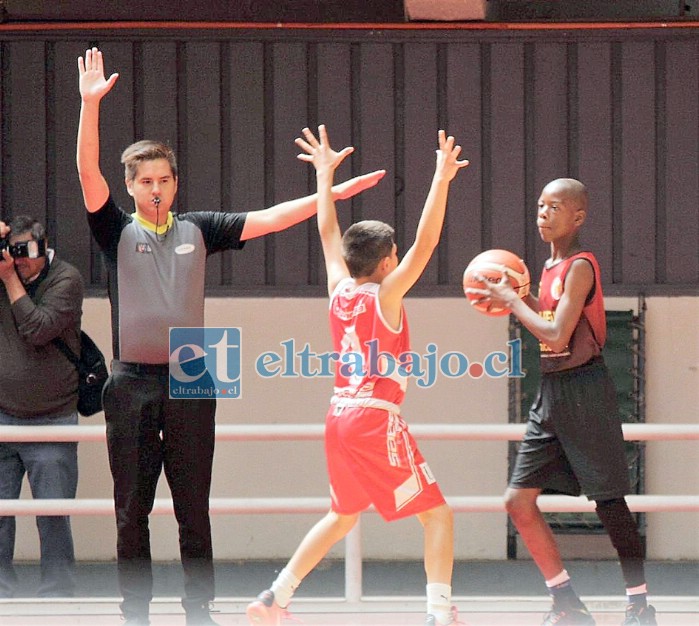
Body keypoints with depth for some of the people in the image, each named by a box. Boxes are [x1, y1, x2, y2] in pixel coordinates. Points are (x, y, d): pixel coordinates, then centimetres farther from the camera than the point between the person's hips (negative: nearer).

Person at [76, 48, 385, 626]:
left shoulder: (198, 230, 10)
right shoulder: (117, 231, 4)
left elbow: (268, 220, 6)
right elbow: (88, 173, -9)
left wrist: (334, 193, 0)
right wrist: (90, 103, -21)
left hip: (190, 385, 1)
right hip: (132, 384, -1)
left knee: (194, 510, 3)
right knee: (131, 511, 2)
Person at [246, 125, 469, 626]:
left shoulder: (340, 291, 8)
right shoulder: (385, 295, -9)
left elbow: (329, 233, 21)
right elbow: (425, 245, -17)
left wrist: (325, 176, 30)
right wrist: (441, 180, -20)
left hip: (340, 416, 8)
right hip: (377, 419, -8)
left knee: (343, 515, 24)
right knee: (437, 514, -3)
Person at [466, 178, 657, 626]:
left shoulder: (580, 266, -14)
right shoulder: (552, 266, 13)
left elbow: (557, 336, -21)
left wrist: (513, 302, -11)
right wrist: (518, 299, 9)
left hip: (582, 390, -9)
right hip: (551, 393, 9)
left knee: (609, 502, -3)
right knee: (519, 500, 4)